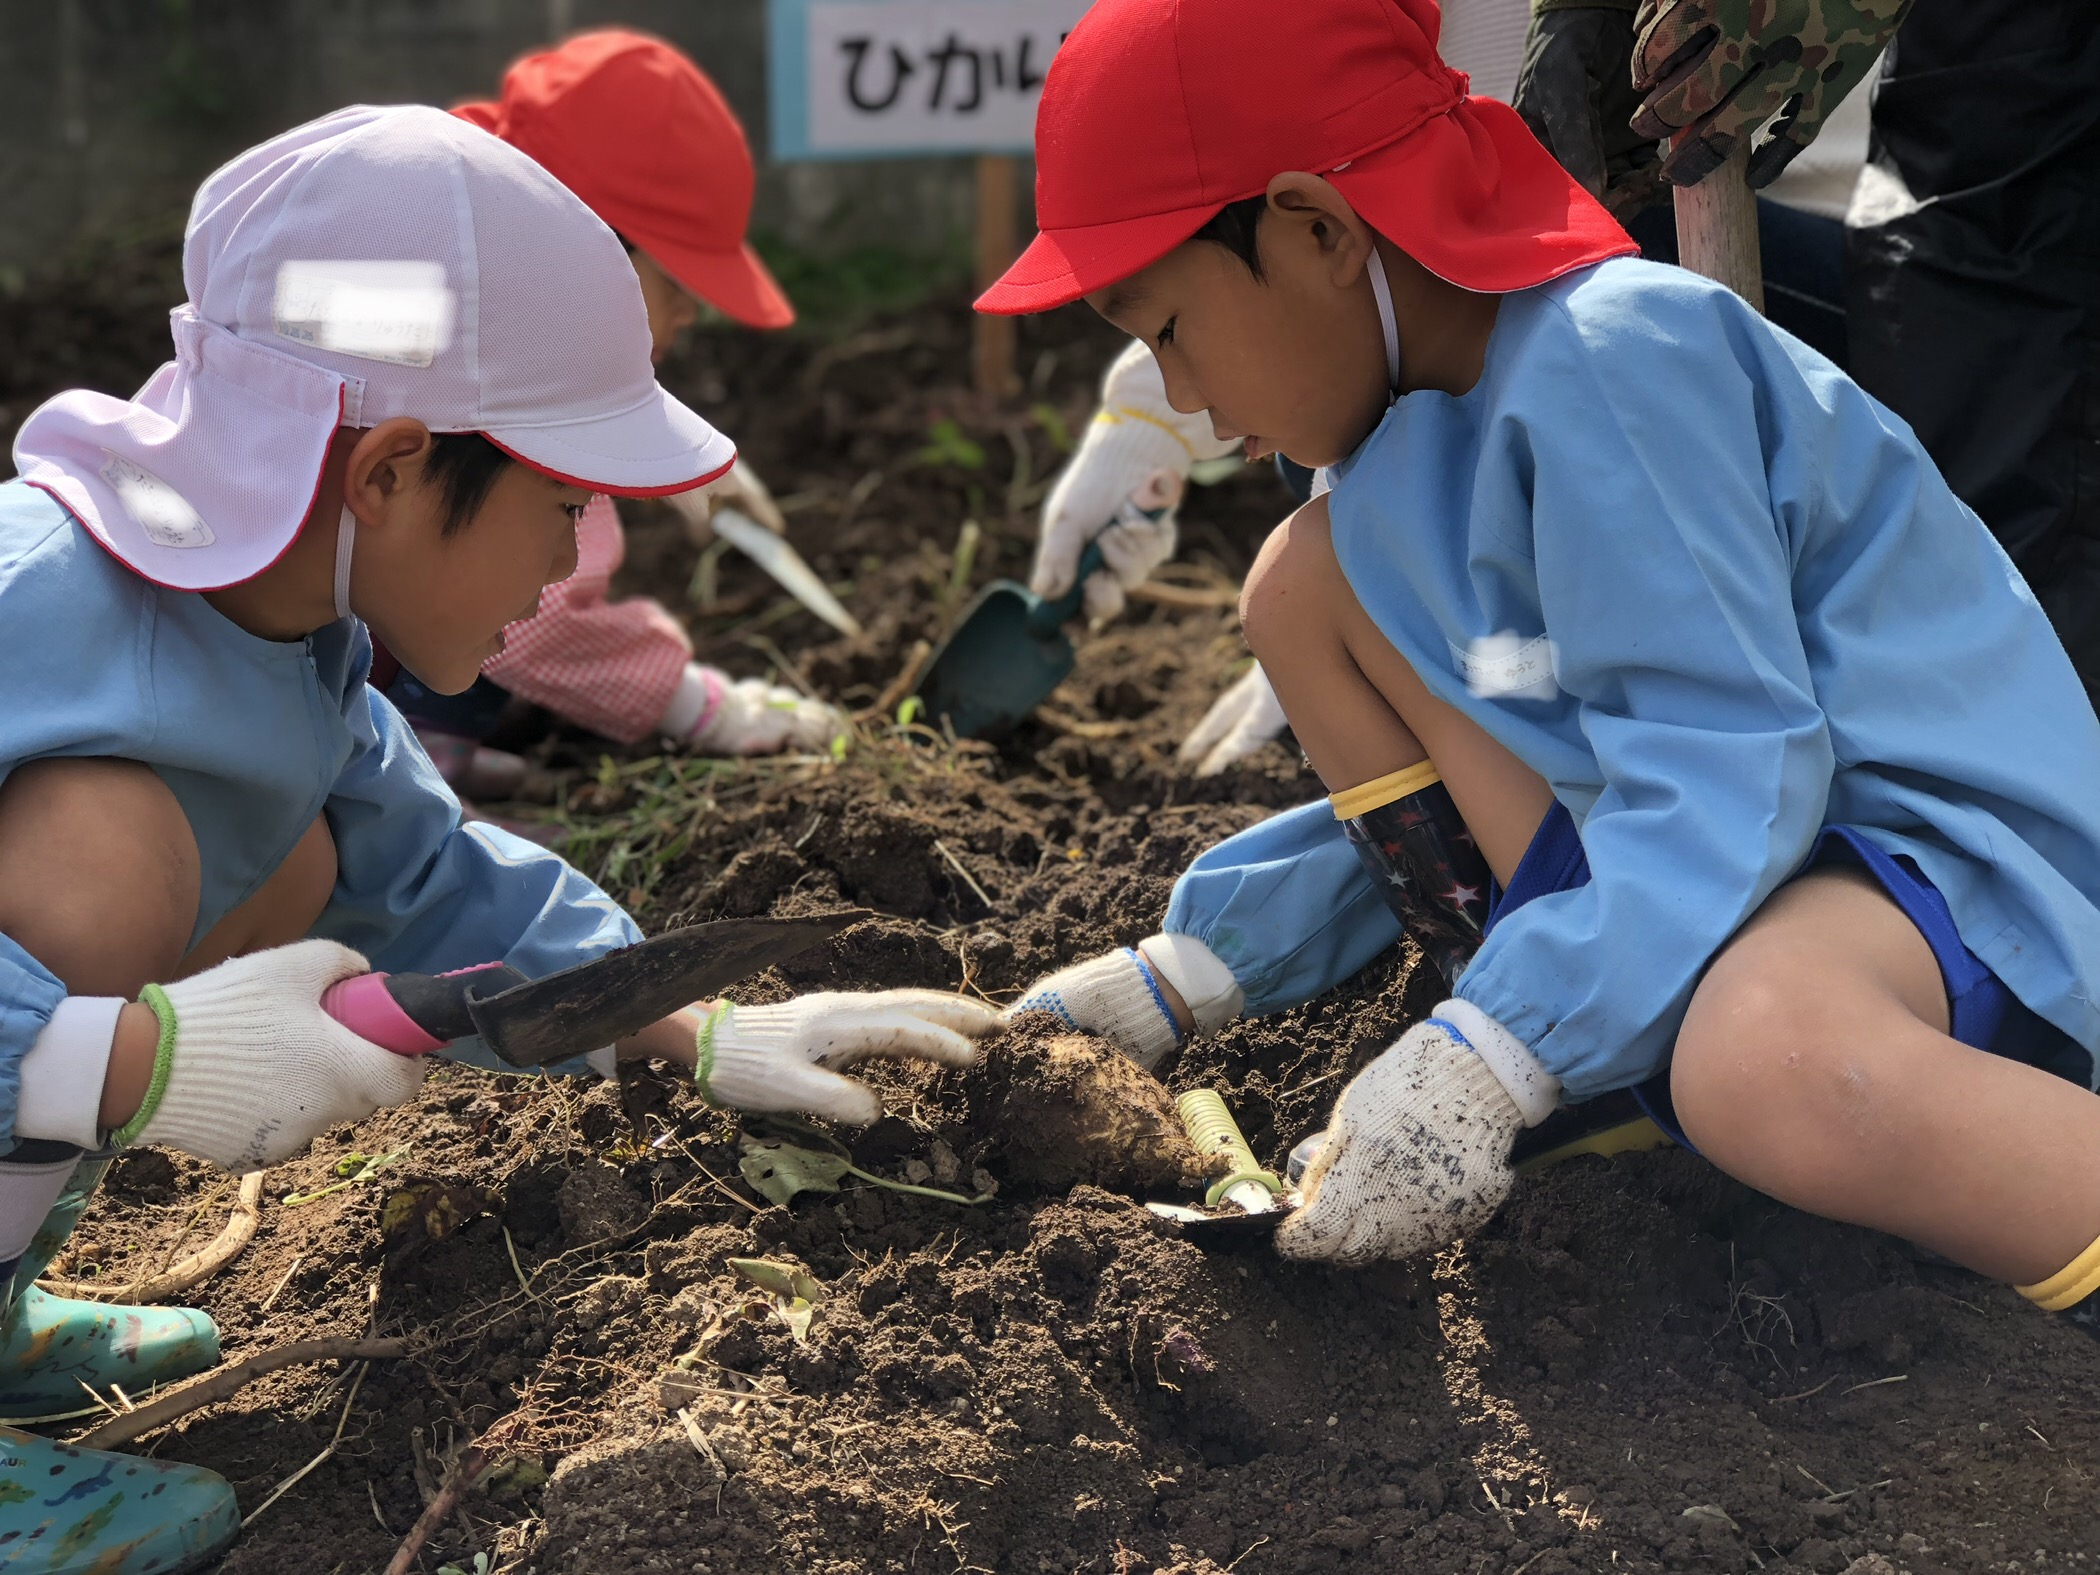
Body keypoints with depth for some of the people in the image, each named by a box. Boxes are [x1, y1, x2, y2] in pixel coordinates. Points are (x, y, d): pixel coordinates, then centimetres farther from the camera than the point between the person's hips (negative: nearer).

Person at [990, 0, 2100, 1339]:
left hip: (1951, 849, -10)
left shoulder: (1608, 359, -19)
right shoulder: (1443, 421, 10)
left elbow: (1730, 775, -27)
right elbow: (1440, 784, 21)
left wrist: (1486, 1061, -31)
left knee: (1766, 1059, -45)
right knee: (1309, 580, 3)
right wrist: (1186, 979, 16)